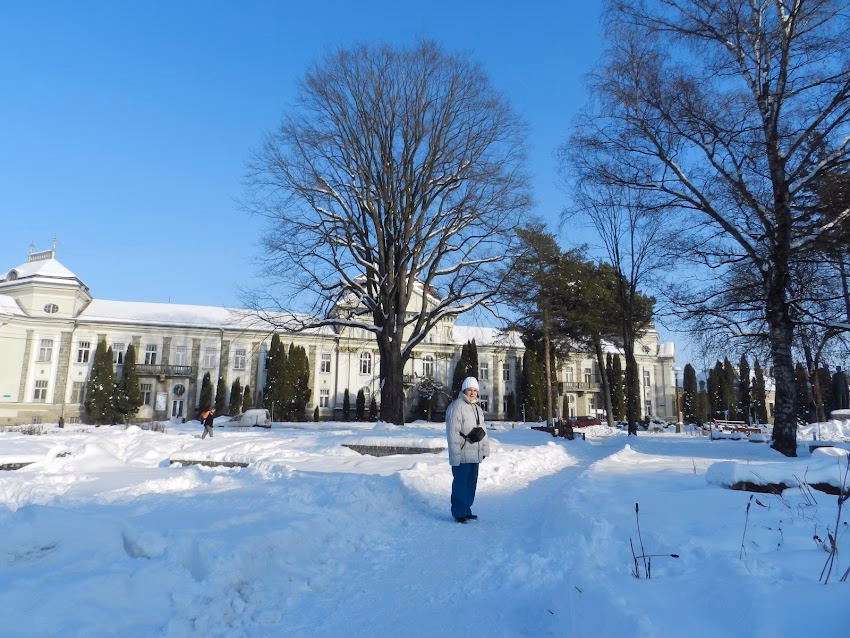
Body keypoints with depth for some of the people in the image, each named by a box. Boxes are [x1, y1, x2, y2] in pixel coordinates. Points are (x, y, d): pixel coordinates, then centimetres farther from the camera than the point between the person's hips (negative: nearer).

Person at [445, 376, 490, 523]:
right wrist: (455, 455, -20)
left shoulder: (478, 409, 16)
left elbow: (482, 430, 22)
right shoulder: (456, 407, -13)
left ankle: (466, 510, 29)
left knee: (471, 484, 16)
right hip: (462, 456, -9)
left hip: (475, 455, 9)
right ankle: (459, 513, 11)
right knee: (460, 484, -1)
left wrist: (485, 449, 16)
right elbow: (453, 433, -17)